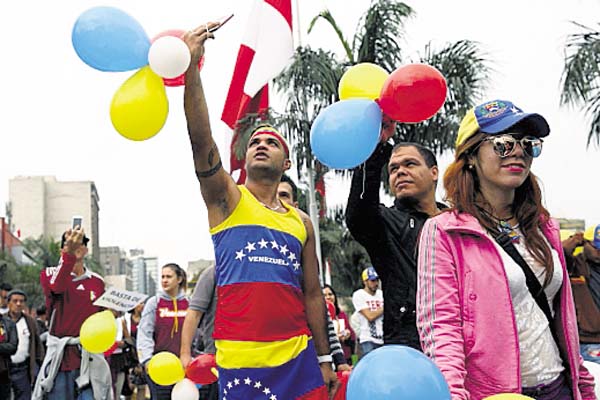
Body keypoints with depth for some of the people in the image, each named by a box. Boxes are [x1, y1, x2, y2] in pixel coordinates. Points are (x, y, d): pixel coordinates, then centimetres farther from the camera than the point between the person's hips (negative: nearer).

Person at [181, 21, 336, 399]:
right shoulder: (226, 198, 5)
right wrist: (192, 67, -20)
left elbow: (312, 293, 17)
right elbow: (201, 142, -10)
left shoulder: (301, 222, 15)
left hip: (298, 354, 3)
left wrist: (324, 359, 13)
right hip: (241, 357, -3)